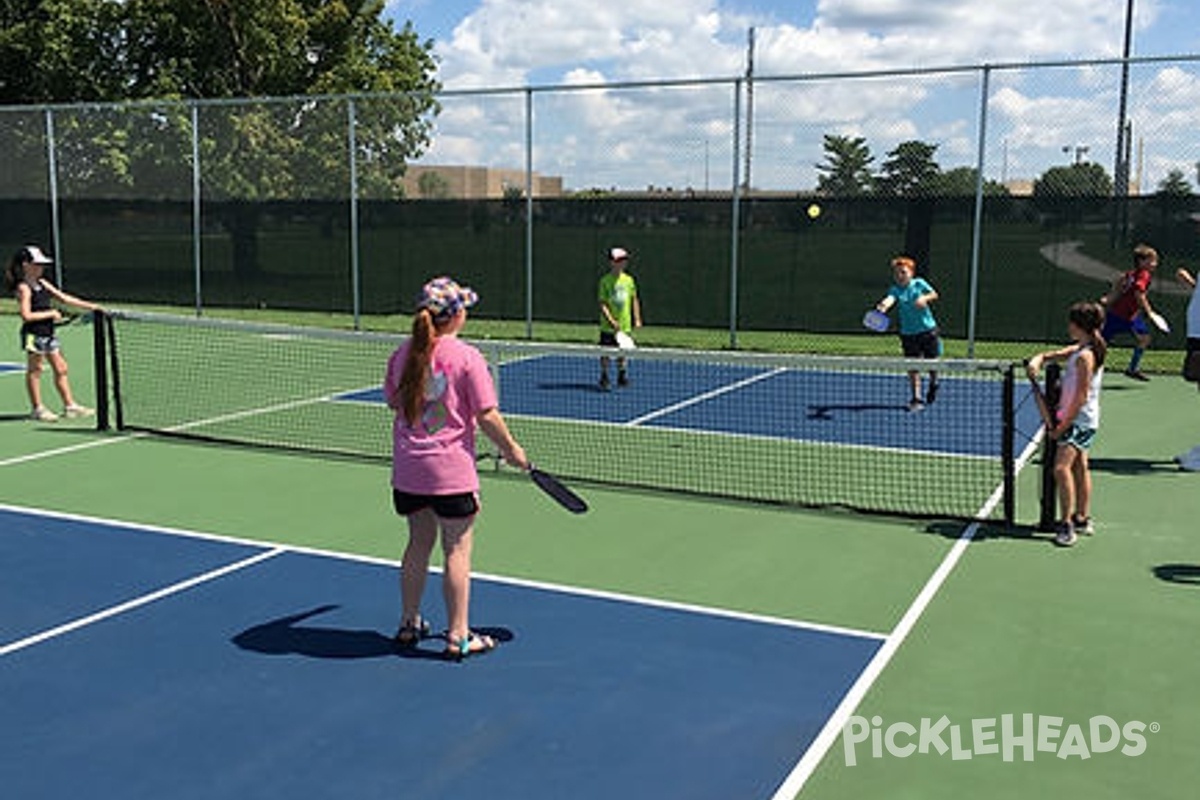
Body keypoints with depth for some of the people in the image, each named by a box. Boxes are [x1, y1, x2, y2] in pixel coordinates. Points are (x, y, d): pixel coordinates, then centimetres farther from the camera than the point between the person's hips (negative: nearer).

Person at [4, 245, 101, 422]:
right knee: (34, 370, 2)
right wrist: (50, 314, -15)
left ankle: (70, 405, 17)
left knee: (61, 368, 11)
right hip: (33, 334, -9)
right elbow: (26, 315, -20)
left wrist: (88, 306, 7)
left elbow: (63, 298, 14)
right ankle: (37, 409, 9)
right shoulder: (23, 288, -13)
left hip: (48, 333, 9)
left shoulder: (42, 283, 11)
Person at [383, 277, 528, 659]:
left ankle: (409, 624, 30)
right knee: (457, 550, 5)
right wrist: (511, 449, 0)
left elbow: (394, 401, 15)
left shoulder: (403, 354, 2)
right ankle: (458, 636, 12)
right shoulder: (466, 357, -14)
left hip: (408, 470, 6)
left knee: (419, 543, 19)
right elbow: (486, 415, -13)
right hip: (452, 470, -5)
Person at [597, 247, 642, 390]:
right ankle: (604, 377, 14)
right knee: (606, 352, 3)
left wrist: (637, 319, 6)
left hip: (625, 325, 4)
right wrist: (612, 321, -20)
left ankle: (622, 375, 22)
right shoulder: (605, 281, -9)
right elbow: (603, 304, -11)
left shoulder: (629, 280, 4)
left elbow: (634, 300, 12)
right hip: (608, 326, -3)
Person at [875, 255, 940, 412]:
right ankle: (917, 399, 4)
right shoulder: (896, 289, -10)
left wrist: (924, 298, -16)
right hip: (908, 333, -1)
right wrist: (884, 305, -54)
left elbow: (934, 294, 5)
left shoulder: (919, 283, -5)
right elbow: (890, 299, -30)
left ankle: (933, 385, 44)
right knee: (912, 366, -2)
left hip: (928, 330, 1)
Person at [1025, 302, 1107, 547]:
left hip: (1080, 421, -11)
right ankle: (1082, 519, 31)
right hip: (1078, 420, 11)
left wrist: (1062, 426, -17)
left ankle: (1067, 525, -19)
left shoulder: (1086, 356, -18)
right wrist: (1037, 360, -9)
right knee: (1079, 467, 19)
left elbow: (1081, 397, -21)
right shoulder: (1076, 350, 9)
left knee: (1062, 467, -20)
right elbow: (1051, 355, 16)